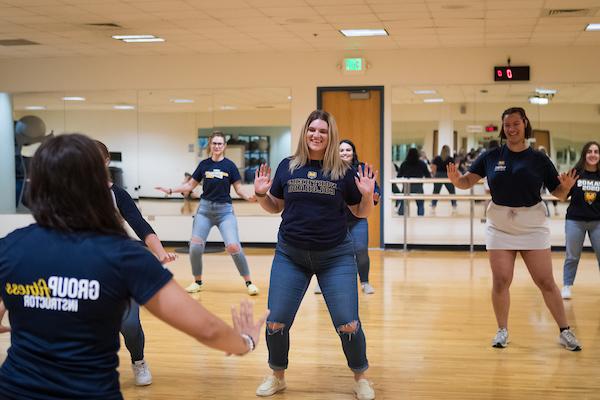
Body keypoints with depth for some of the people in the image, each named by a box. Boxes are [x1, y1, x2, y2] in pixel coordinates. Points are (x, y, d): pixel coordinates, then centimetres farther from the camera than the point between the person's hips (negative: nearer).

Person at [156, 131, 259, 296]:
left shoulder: (229, 165, -2)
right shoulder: (204, 164, 5)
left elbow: (238, 188, -1)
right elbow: (190, 185, 11)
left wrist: (248, 197, -20)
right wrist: (171, 190, 3)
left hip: (225, 210, -3)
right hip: (205, 209, 3)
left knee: (234, 247, -17)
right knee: (195, 246, -4)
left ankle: (249, 282, -1)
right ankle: (198, 282, 18)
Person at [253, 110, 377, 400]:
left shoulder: (343, 171, -2)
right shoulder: (287, 167, 1)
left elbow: (361, 213, 6)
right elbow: (275, 207, 12)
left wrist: (367, 194, -13)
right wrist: (261, 194, -7)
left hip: (335, 257, -1)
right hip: (290, 256, 1)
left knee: (348, 325, -3)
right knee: (275, 323, 2)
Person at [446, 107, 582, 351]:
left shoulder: (539, 159, -2)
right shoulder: (491, 156, -1)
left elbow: (558, 193, 1)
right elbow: (467, 182, -2)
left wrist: (567, 186, -20)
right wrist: (456, 179, -23)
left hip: (532, 228, -1)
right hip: (499, 228, 1)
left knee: (546, 282, 1)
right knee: (501, 282, 0)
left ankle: (565, 332, 13)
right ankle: (502, 331, 18)